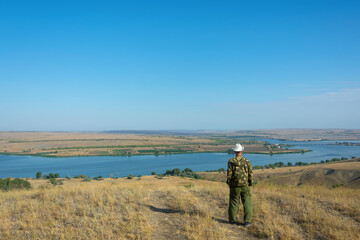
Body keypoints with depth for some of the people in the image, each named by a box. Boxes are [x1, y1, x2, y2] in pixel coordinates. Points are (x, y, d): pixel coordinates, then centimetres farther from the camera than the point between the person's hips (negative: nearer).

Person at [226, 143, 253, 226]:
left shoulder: (231, 161, -6)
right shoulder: (247, 161, -2)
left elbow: (229, 173, -7)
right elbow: (250, 174, -1)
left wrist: (229, 183, 6)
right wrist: (250, 183, 10)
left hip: (235, 186, 0)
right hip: (245, 185, 0)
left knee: (234, 202, 11)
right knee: (247, 203, 6)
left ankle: (232, 220, 18)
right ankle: (247, 221, 3)